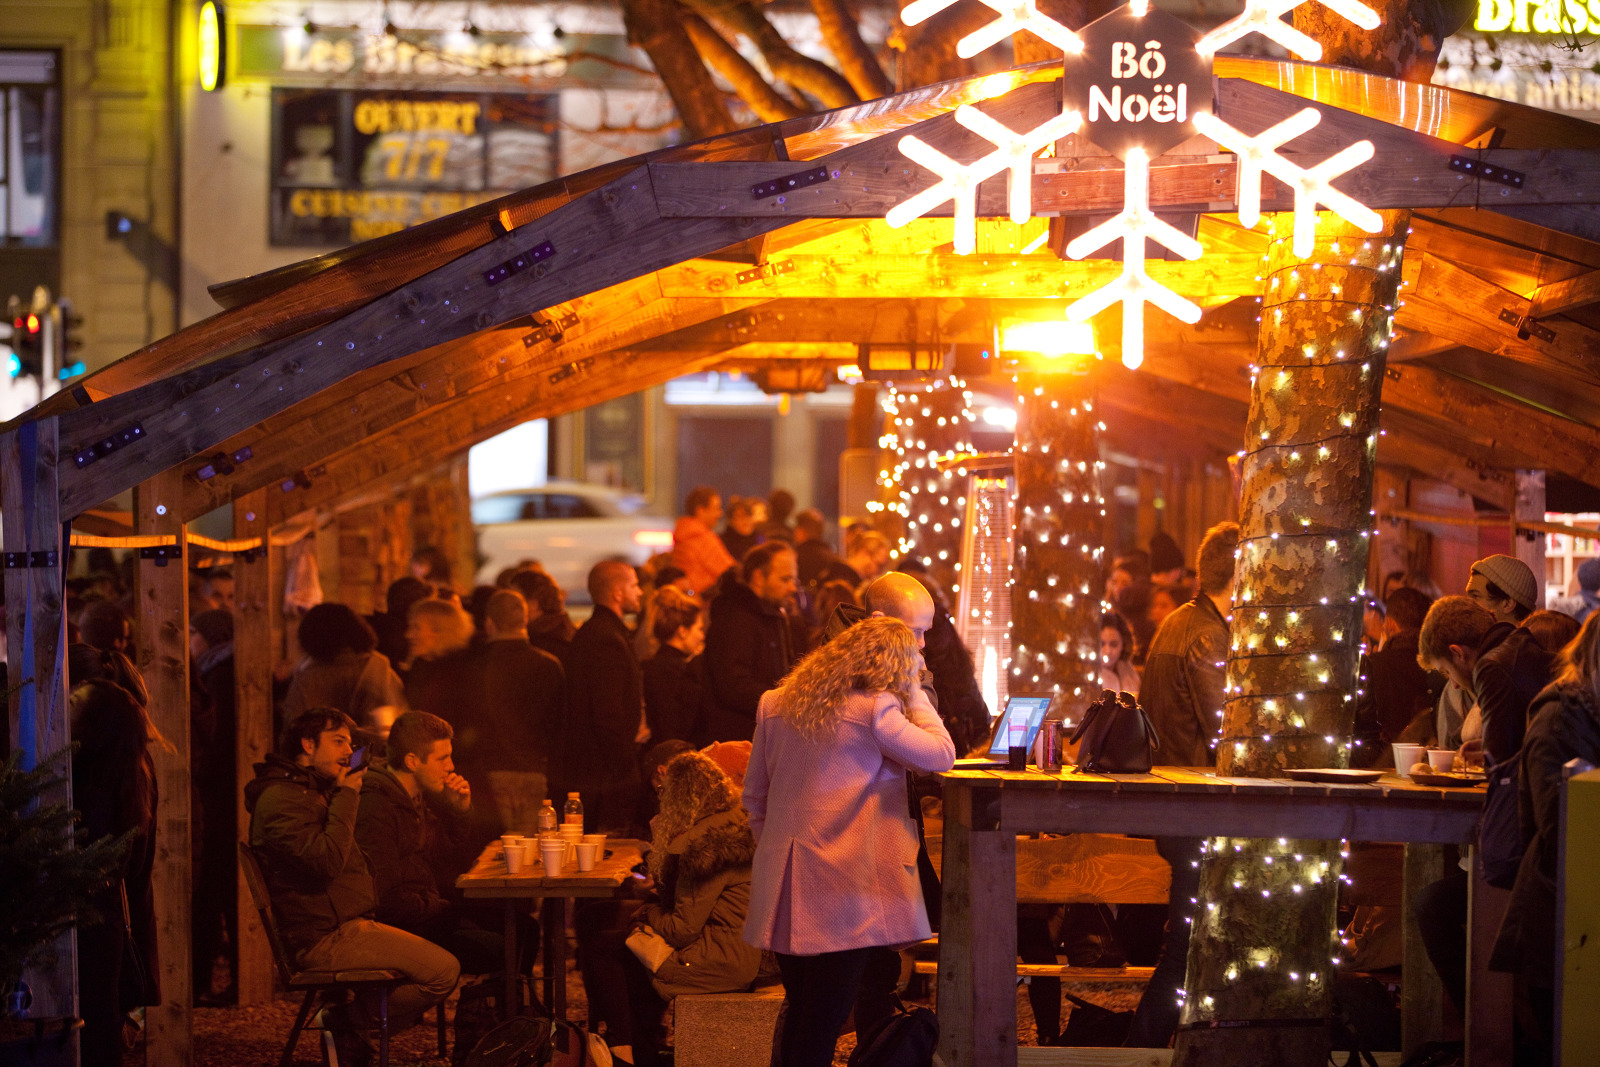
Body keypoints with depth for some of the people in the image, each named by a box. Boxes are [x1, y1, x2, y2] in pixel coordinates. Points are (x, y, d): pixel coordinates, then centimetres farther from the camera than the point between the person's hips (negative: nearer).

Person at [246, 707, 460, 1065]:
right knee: (443, 970, -18)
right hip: (323, 939, -11)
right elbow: (327, 860, -24)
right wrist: (346, 797, -15)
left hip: (347, 925, 11)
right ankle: (345, 1022, -6)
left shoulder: (314, 792, 22)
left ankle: (347, 1029, 4)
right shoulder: (280, 799, -12)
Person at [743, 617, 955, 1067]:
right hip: (844, 889, -6)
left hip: (783, 884, 6)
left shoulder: (775, 705, 9)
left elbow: (754, 794, 16)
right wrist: (913, 693, 6)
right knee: (824, 1018, -2)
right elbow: (942, 755, -3)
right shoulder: (875, 709, -11)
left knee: (798, 1013, 17)